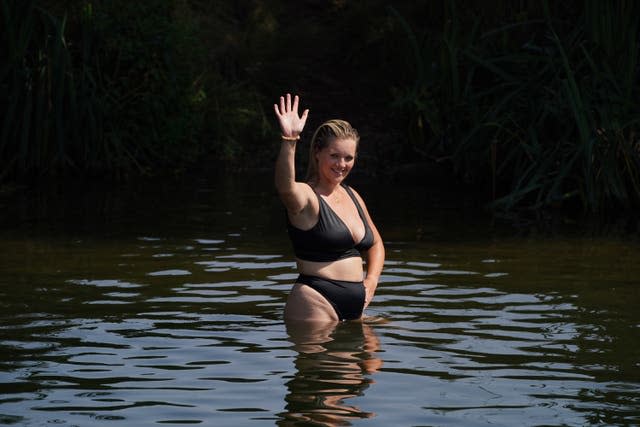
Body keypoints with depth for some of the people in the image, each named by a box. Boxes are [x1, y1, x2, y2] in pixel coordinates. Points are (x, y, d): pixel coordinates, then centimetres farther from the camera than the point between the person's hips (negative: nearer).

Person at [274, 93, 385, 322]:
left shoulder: (351, 196, 14)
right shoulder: (306, 197, -9)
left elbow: (375, 244, 27)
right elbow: (285, 186, -35)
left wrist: (371, 281, 9)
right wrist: (289, 140, -49)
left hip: (355, 307, 8)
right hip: (315, 303, -7)